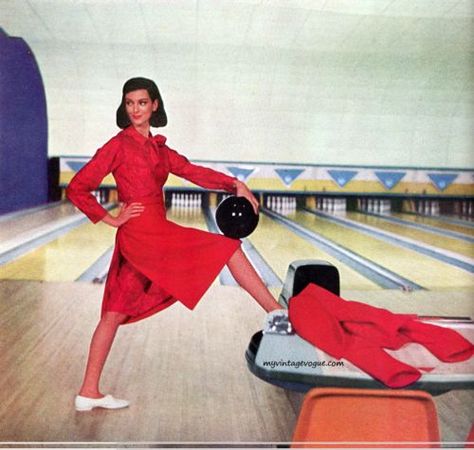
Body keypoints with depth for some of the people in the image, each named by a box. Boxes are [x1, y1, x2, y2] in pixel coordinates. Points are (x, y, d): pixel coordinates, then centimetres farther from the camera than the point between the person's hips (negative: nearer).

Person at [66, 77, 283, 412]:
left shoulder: (158, 148, 17)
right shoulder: (120, 145, -5)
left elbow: (192, 171, 8)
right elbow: (77, 188, -6)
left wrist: (234, 184, -4)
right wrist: (110, 218, -7)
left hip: (153, 232, 8)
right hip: (144, 233, -8)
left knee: (115, 314, 10)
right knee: (228, 248, -6)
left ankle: (89, 393, 18)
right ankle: (277, 313, -1)